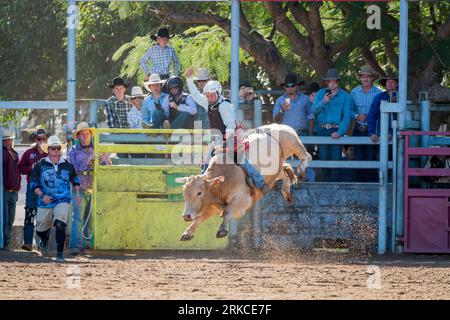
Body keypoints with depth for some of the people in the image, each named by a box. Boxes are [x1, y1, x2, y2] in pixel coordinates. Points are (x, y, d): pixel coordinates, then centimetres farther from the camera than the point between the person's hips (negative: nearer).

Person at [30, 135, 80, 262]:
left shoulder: (67, 165, 6)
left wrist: (77, 194, 6)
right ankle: (44, 241, 48)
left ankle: (60, 254, -16)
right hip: (45, 202, 1)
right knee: (41, 229, 10)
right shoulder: (40, 165, 0)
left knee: (60, 224, -23)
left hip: (63, 200, -1)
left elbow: (75, 180, 20)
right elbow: (33, 183, 1)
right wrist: (42, 195, -14)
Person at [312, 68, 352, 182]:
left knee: (335, 158, -6)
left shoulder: (344, 96, 1)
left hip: (336, 130, -2)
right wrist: (323, 102, -22)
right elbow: (314, 110, -3)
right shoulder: (320, 94, 8)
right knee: (323, 158, 2)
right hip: (322, 130, 2)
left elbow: (347, 116, -4)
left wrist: (340, 132, -16)